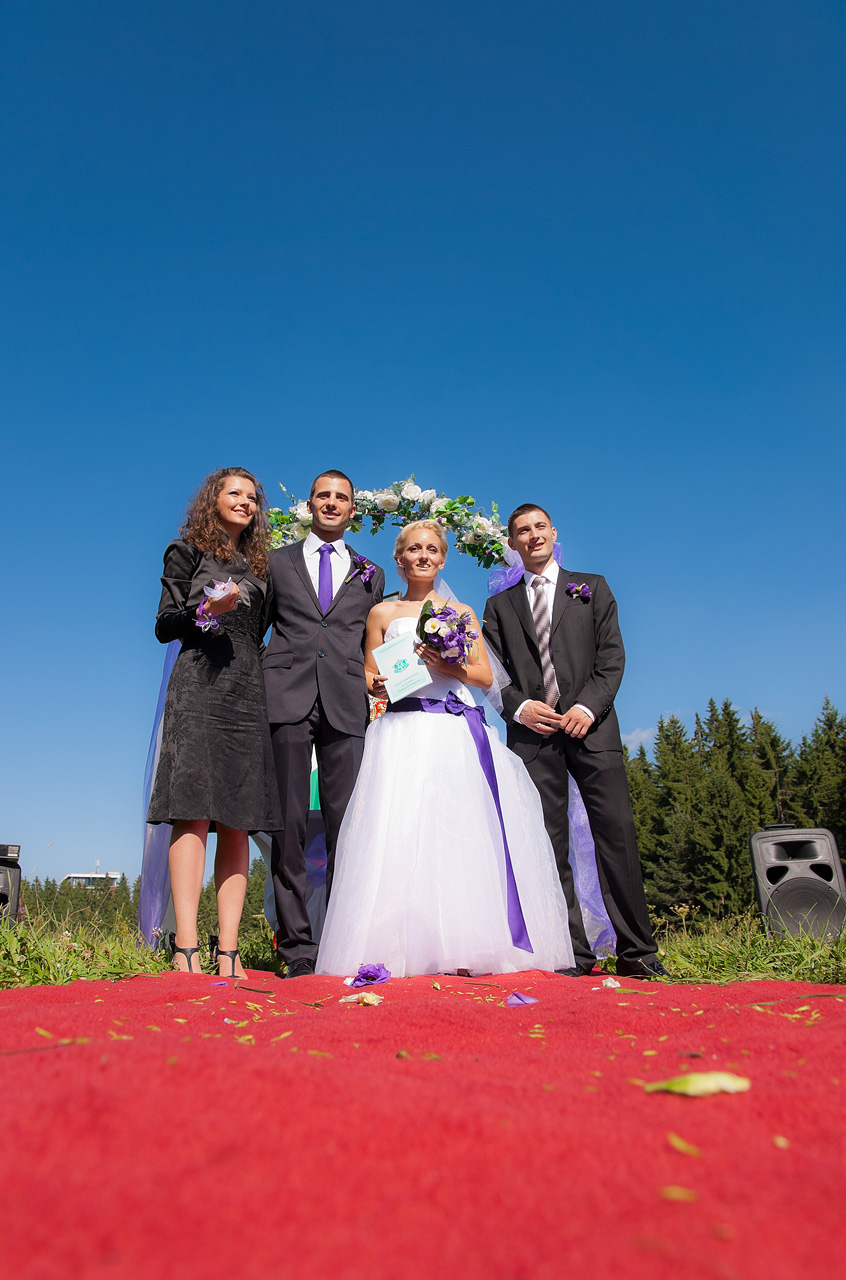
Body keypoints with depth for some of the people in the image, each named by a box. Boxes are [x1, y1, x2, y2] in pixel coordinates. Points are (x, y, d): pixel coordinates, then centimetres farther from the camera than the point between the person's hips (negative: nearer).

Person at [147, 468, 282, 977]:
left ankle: (229, 952, -2)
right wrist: (206, 611, -14)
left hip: (249, 692, 5)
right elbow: (164, 626, 2)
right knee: (194, 810, -13)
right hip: (200, 687, -4)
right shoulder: (188, 552, 11)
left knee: (239, 819, -2)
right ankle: (186, 949, -13)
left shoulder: (258, 567, 24)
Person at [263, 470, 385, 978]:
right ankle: (297, 944, 4)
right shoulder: (277, 562, 18)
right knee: (289, 822, -2)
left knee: (347, 824, -3)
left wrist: (376, 688, 6)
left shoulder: (371, 574, 21)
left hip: (347, 704, 1)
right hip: (287, 699, 0)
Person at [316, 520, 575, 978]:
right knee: (400, 831, -13)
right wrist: (377, 685, -11)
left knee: (463, 829, -9)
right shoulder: (383, 613, 15)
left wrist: (450, 667, -7)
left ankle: (463, 949, -5)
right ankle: (401, 949, -9)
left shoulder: (462, 613, 18)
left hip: (457, 732, 1)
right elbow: (370, 677, 12)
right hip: (403, 731, -1)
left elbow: (485, 676, 11)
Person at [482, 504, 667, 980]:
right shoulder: (500, 606, 18)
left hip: (590, 726, -1)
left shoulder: (592, 587, 16)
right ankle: (573, 952, 6)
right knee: (549, 845, -1)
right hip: (532, 732, 1)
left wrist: (589, 706, -9)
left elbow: (612, 656, 6)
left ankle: (637, 951, 2)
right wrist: (519, 707, -7)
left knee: (618, 832, -7)